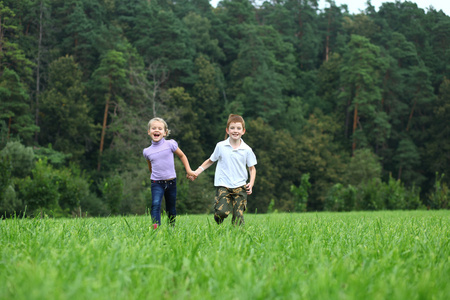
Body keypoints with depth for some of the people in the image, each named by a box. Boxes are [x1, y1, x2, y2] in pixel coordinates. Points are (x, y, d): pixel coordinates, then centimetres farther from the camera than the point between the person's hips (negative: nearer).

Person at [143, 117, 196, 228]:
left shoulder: (170, 144, -3)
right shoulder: (147, 151, 3)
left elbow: (182, 156, 10)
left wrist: (189, 170, 6)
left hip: (171, 182, 0)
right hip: (157, 183, 0)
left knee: (171, 209, 8)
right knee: (155, 204, -22)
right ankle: (156, 227, -30)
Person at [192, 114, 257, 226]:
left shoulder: (247, 150, 4)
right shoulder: (220, 146, 4)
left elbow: (252, 168, 12)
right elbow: (210, 161, 17)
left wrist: (251, 183, -3)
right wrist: (196, 172, 9)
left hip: (240, 186, 1)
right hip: (223, 185, -1)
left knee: (238, 216, -8)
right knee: (222, 212, -19)